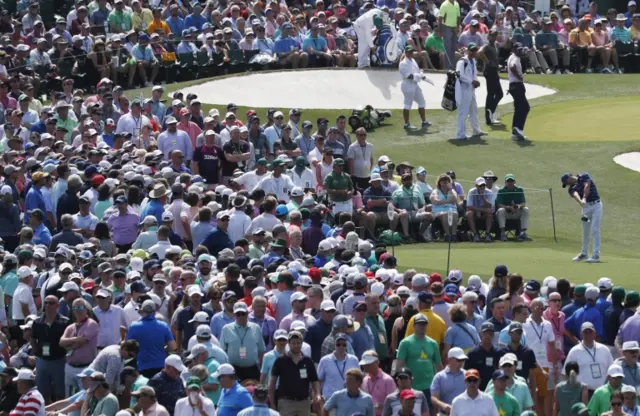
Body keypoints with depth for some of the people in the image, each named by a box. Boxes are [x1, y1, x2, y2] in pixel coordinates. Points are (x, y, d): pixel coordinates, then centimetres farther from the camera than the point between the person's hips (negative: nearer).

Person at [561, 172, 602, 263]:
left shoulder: (584, 176, -3)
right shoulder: (571, 188, 4)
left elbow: (587, 187, -21)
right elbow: (575, 195, -18)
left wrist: (584, 199, -37)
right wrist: (581, 202, -41)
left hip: (596, 205, -5)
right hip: (586, 207, 5)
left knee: (595, 230, -12)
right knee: (585, 231, 13)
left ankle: (596, 255, -14)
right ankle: (584, 253, 28)